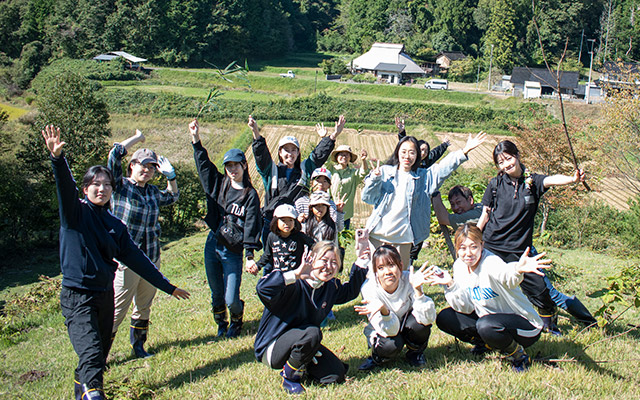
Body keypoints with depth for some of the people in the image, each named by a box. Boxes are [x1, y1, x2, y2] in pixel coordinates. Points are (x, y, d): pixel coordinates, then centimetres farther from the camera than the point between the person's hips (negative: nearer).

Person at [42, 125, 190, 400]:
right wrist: (57, 158, -43)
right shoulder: (75, 213, -3)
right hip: (77, 295, -6)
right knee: (91, 354, -18)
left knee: (101, 354, 15)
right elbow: (65, 187, -23)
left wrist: (168, 287, 14)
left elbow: (136, 259, 13)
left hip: (105, 294, 6)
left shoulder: (115, 226, 11)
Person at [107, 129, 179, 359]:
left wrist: (170, 175, 17)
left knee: (144, 307, 16)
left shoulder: (153, 192, 11)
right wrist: (137, 138, -5)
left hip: (152, 258, 6)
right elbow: (115, 155, -18)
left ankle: (138, 346, 32)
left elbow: (172, 197, 32)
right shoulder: (121, 186, -5)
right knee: (117, 309, -5)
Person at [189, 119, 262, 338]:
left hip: (233, 251, -4)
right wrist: (196, 139, 2)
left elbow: (251, 227, -10)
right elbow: (203, 164, 12)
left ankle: (236, 322, 28)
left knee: (231, 299, -4)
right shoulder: (219, 185, 9)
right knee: (217, 294, 13)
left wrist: (250, 256, -17)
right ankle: (221, 324, 38)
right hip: (212, 246, 4)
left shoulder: (250, 195, -4)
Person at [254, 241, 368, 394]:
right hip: (272, 347, -7)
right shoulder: (295, 285, -25)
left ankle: (300, 367, 19)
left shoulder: (331, 287, -1)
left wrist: (360, 263, 6)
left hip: (304, 343, 7)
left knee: (337, 375, -7)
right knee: (313, 333, -35)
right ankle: (289, 376, -11)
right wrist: (296, 274, -50)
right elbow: (263, 288, -43)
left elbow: (350, 291, 20)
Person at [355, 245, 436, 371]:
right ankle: (377, 356, 2)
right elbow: (390, 330, -30)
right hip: (380, 333, -2)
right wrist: (384, 311, -51)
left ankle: (415, 352, 2)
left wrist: (418, 290, -42)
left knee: (419, 323, -30)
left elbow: (428, 319, -31)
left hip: (406, 327, 2)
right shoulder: (369, 288, -26)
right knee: (391, 344, -34)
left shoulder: (409, 280, -23)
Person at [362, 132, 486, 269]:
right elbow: (367, 197, 1)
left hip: (403, 237, 1)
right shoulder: (385, 171, 3)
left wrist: (465, 151, -15)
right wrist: (375, 178, -15)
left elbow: (445, 167, -4)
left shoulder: (423, 177, 7)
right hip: (378, 233, -1)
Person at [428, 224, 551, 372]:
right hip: (488, 317, 7)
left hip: (525, 326, -7)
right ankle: (485, 342, 13)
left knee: (486, 325, -37)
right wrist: (450, 284, -20)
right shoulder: (460, 266, -4)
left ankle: (519, 355, -7)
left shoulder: (490, 262, -24)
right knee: (444, 318, -5)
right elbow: (466, 308, -5)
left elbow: (504, 274, -51)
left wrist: (518, 269, -74)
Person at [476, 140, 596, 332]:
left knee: (539, 289, -2)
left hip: (518, 249, 0)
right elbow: (485, 215, 7)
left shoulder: (531, 181, 0)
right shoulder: (495, 185, 1)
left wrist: (573, 179, -41)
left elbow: (552, 180, -21)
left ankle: (549, 323, 24)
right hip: (492, 246, 0)